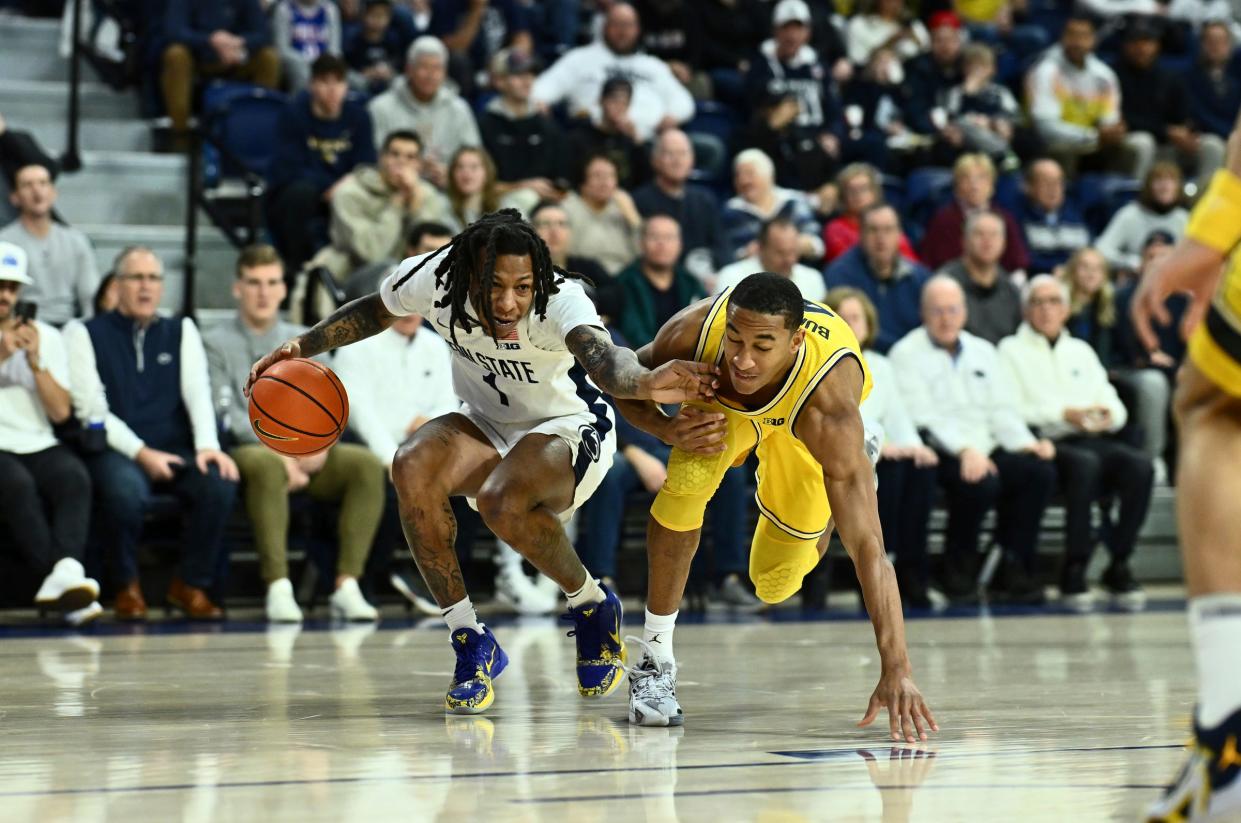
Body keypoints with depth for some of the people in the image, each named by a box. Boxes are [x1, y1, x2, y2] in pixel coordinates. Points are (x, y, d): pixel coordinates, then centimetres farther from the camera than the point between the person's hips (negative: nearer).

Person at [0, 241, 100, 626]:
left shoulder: (46, 337, 15)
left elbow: (61, 412, 7)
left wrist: (36, 361, -5)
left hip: (38, 446, 3)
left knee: (74, 476, -32)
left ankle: (64, 571, -50)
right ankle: (62, 576, -44)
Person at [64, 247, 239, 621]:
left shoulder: (181, 331, 17)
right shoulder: (86, 334, 6)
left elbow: (198, 393, 4)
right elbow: (91, 409, -4)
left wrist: (208, 445, -17)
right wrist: (141, 453, -17)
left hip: (174, 451, 3)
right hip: (116, 451, -3)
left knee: (220, 483, -29)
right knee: (126, 489, -38)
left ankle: (192, 584, -9)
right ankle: (127, 587, -12)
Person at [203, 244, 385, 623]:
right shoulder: (216, 343, 6)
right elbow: (227, 417, -6)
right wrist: (279, 449, -18)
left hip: (307, 455, 4)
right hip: (247, 452, -4)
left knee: (367, 464, -25)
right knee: (267, 465, -40)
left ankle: (346, 586, -29)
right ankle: (278, 589, -43)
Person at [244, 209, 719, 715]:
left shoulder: (560, 300, -32)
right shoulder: (431, 280, -20)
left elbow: (603, 359, -54)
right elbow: (375, 312, 5)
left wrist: (645, 382, -76)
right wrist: (303, 346, -5)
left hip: (570, 430, -5)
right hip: (487, 426, 5)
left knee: (501, 502, -36)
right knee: (412, 467, -28)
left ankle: (593, 607, -5)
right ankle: (470, 643, -14)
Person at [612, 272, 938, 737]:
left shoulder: (828, 408, -46)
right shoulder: (694, 330, -40)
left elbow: (868, 549, -48)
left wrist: (896, 671, -55)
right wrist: (669, 429, -38)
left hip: (798, 425, -1)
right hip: (721, 400, 1)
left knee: (776, 585, 3)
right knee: (687, 481, -31)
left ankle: (852, 458, 32)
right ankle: (655, 656, -12)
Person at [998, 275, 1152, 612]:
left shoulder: (1081, 351, 30)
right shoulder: (1011, 350, 13)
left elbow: (1114, 406, 21)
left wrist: (1108, 414, -5)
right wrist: (1064, 415, -12)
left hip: (1094, 438, 5)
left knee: (1139, 464, -27)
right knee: (1085, 464, -38)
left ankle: (1119, 565, -21)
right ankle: (1074, 569, -30)